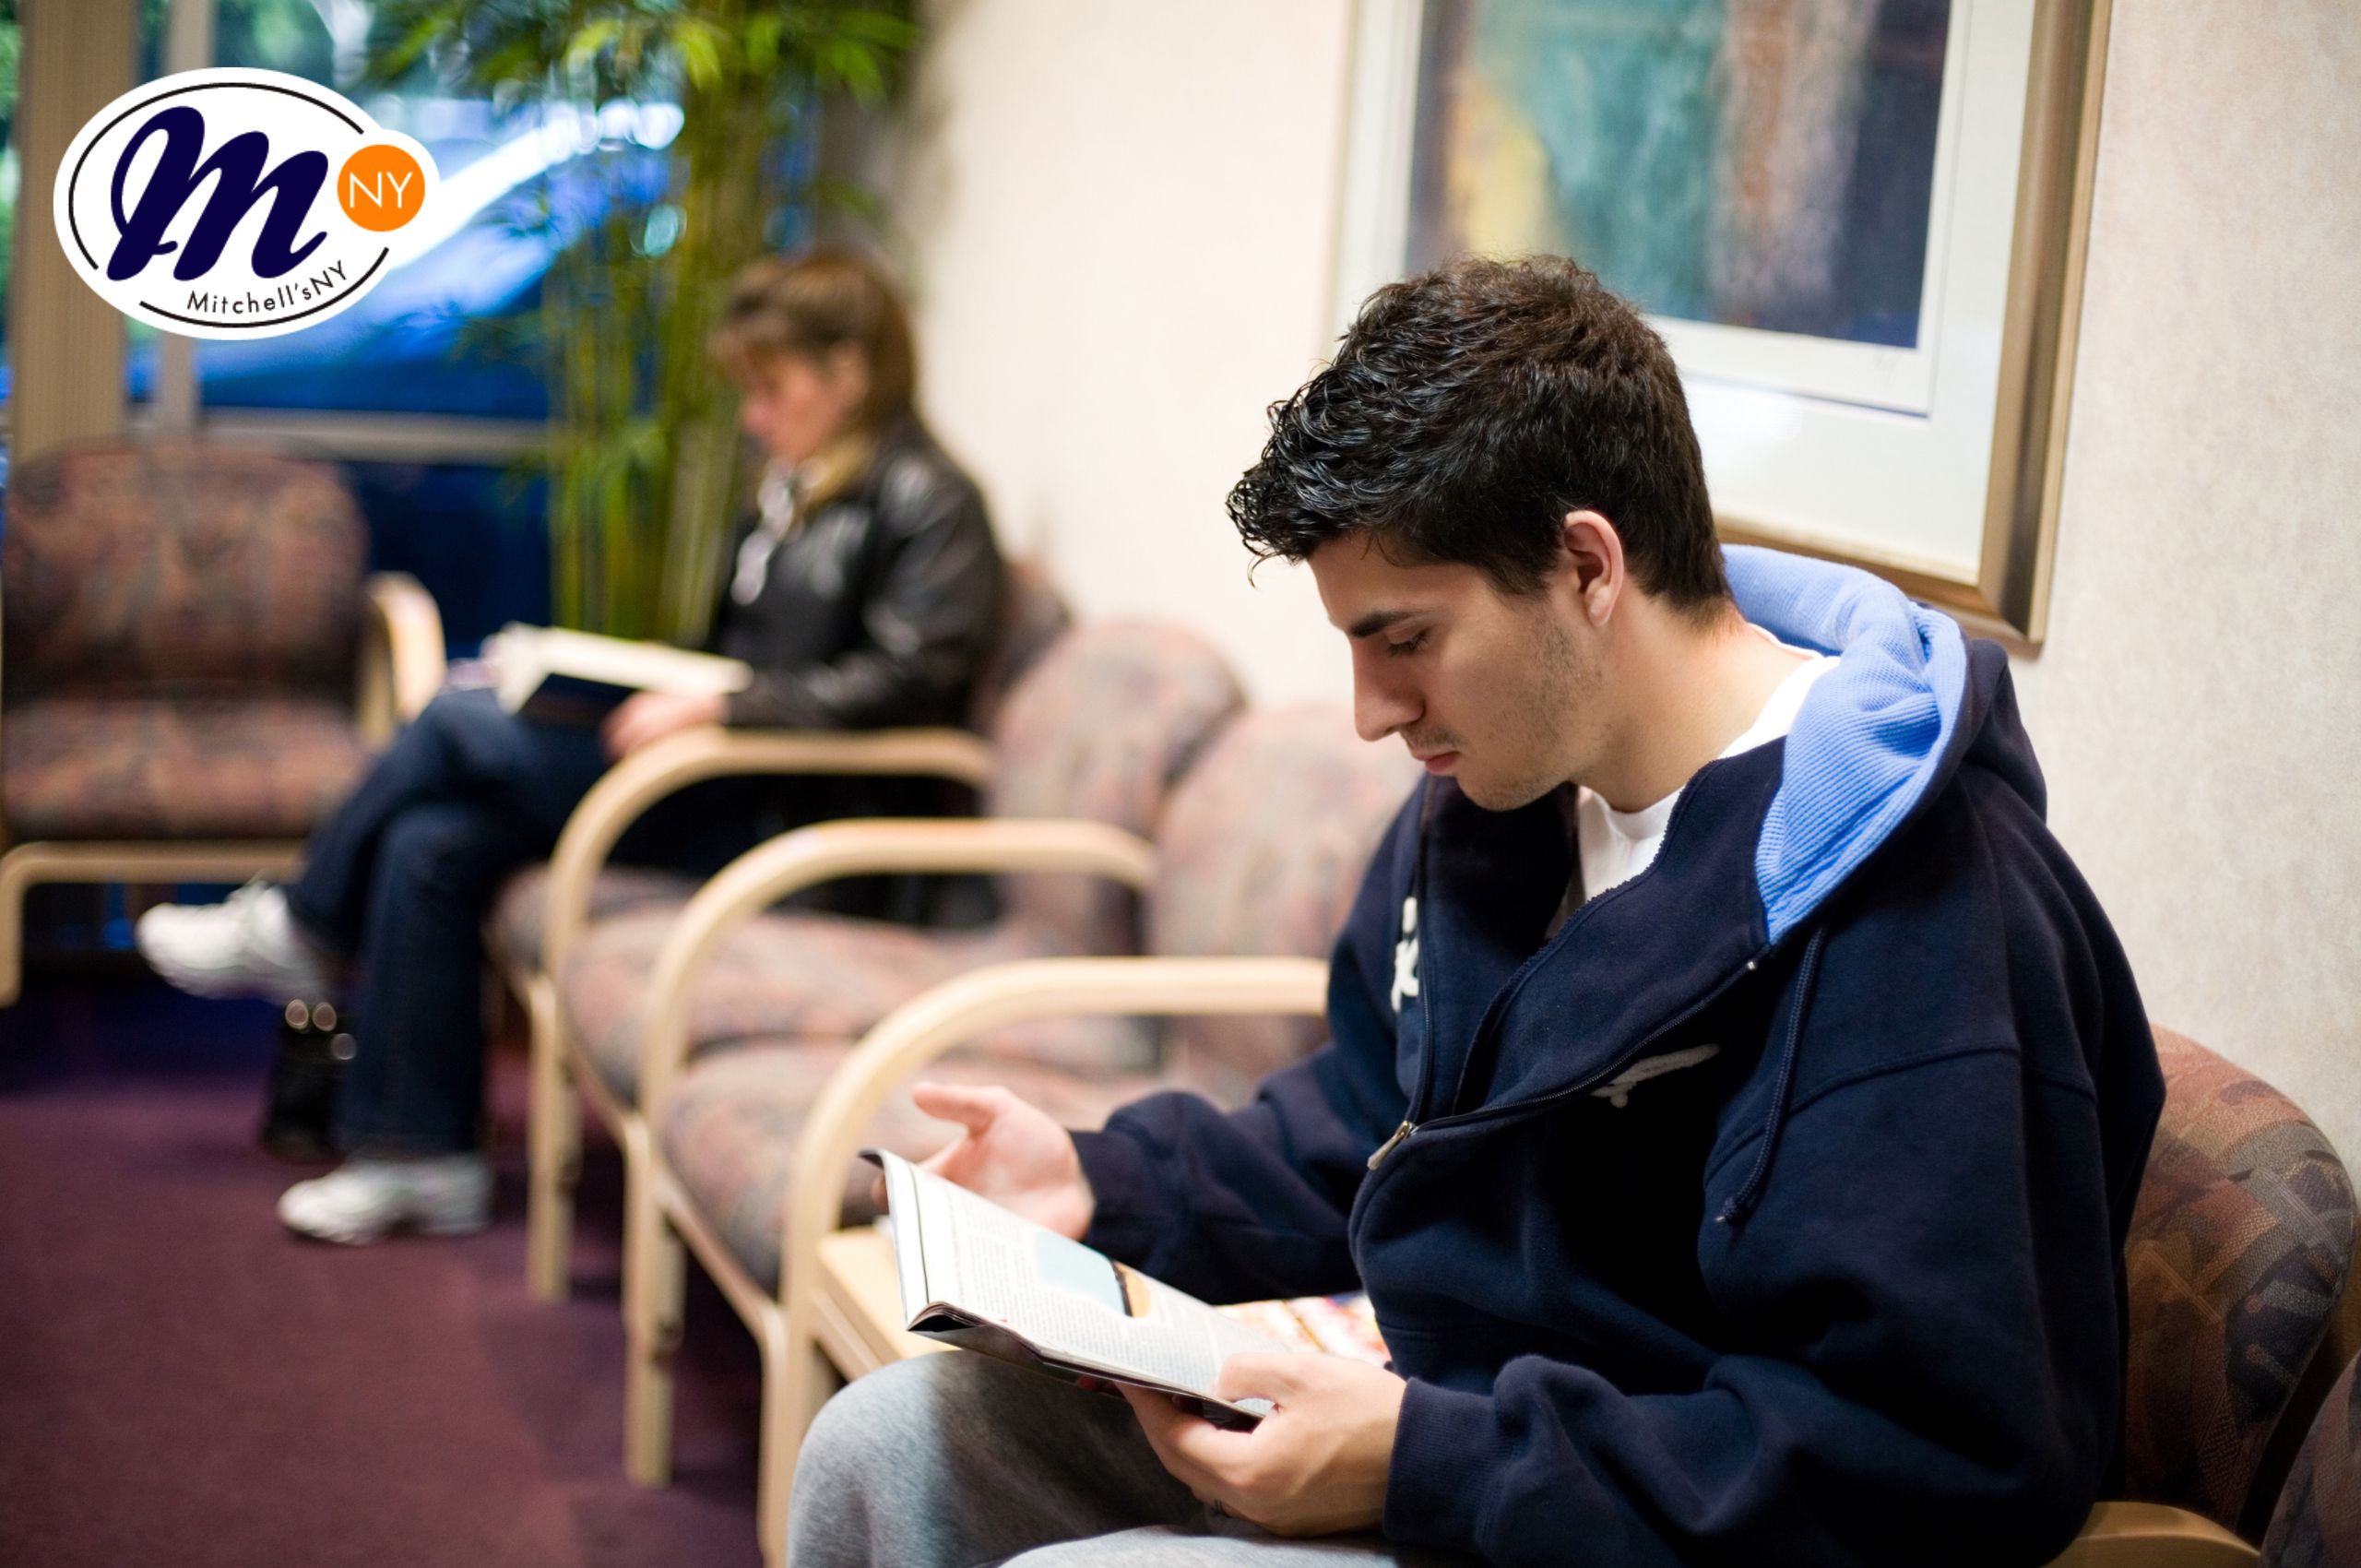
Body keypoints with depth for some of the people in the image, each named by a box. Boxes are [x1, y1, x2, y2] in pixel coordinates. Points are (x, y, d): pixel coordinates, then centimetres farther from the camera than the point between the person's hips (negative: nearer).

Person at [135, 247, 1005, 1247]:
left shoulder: (924, 501, -9)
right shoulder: (795, 491, 19)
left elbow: (910, 679, -21)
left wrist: (716, 710, -23)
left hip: (796, 820, -9)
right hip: (730, 794, 9)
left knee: (459, 724, -11)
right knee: (430, 845, -9)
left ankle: (302, 929, 14)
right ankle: (423, 1157, -1)